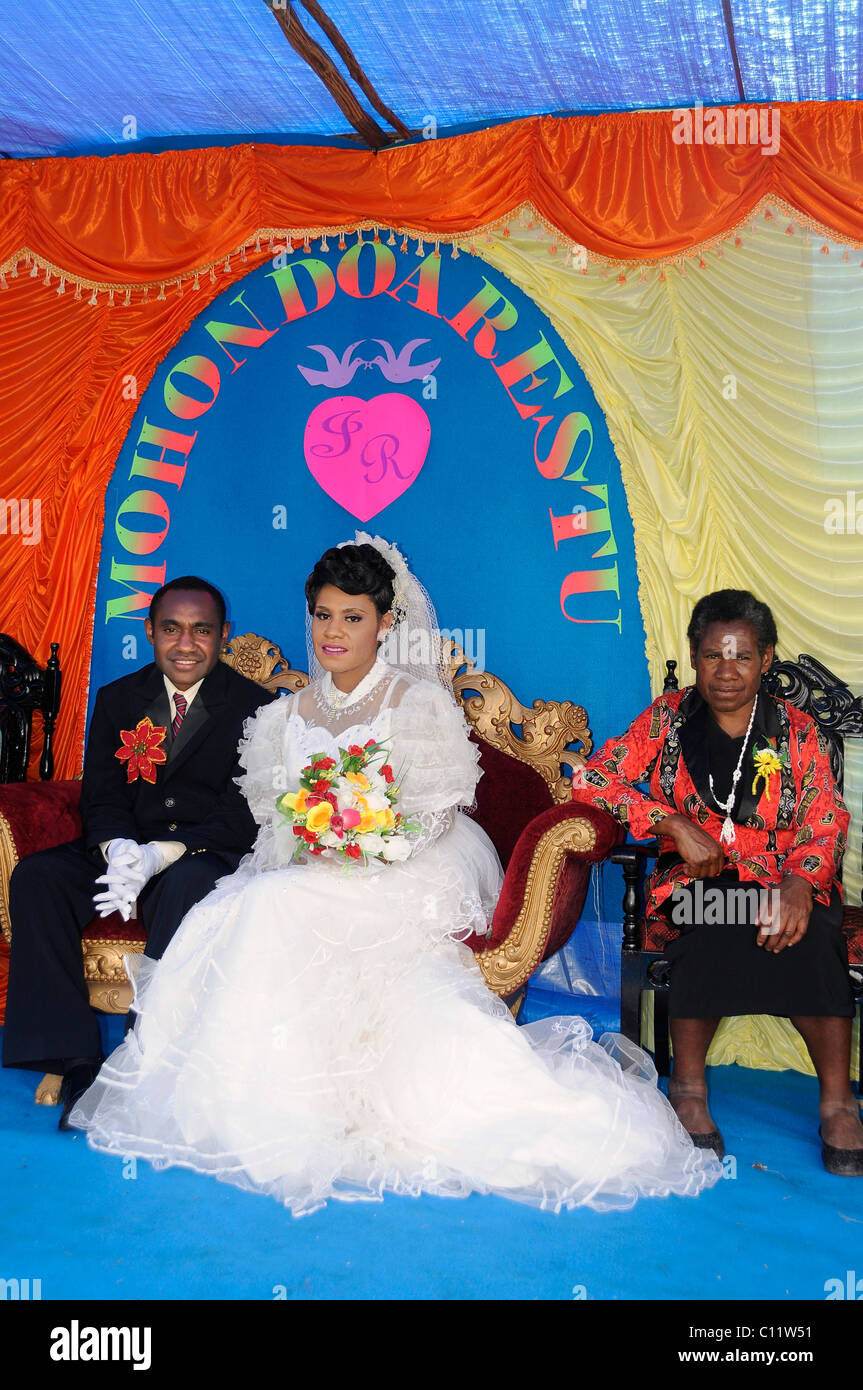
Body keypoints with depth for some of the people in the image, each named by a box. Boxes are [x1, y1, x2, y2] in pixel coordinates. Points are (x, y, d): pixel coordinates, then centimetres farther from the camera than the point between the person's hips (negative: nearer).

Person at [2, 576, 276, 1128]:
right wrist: (119, 850, -20)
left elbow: (245, 814, -10)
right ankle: (73, 1060, -22)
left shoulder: (256, 706, -2)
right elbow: (101, 795, 5)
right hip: (126, 847, 5)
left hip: (210, 855, -4)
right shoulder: (118, 699, 12)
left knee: (187, 887, -38)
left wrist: (162, 854, -25)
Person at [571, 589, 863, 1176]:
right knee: (714, 922, -35)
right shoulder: (669, 719, 6)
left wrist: (799, 884, -22)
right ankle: (689, 1087, -21)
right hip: (695, 882, 0)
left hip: (785, 881, 1)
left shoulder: (797, 731, 7)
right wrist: (676, 824, -14)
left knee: (812, 935, -33)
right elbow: (593, 780, -3)